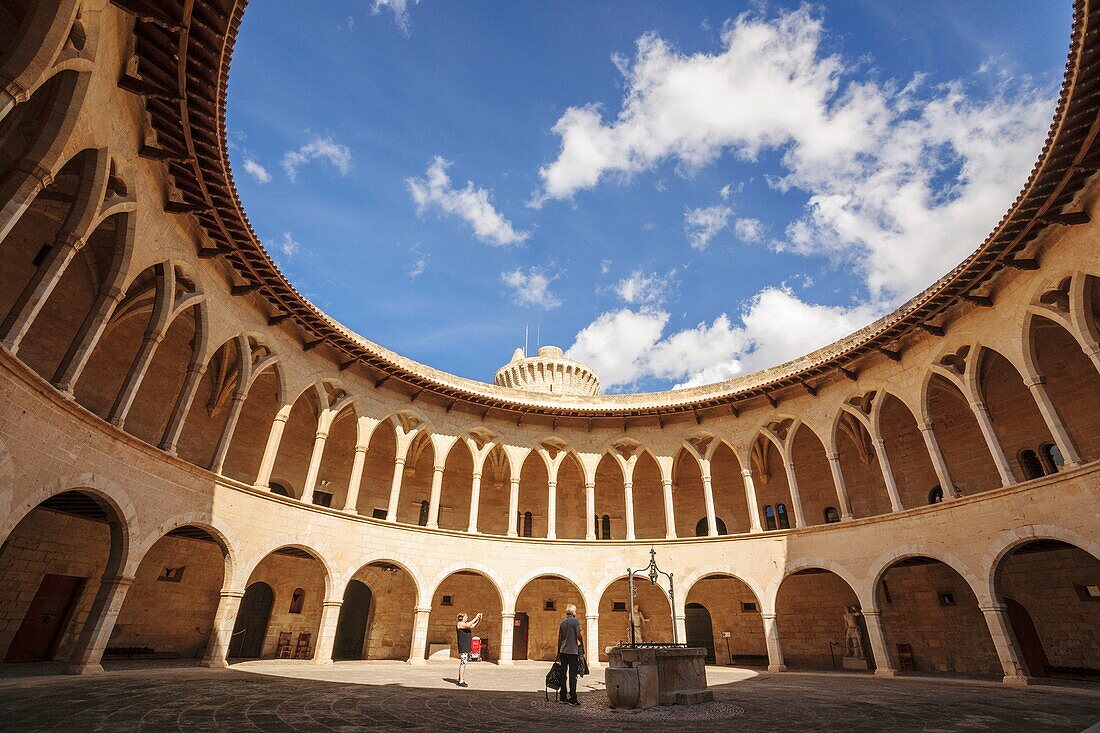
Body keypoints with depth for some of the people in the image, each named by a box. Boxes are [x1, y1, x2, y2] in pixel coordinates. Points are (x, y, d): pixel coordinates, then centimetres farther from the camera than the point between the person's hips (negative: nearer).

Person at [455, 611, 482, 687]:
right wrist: (476, 618, -22)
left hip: (467, 647, 9)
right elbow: (468, 625, -27)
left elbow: (474, 625, 19)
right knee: (463, 663, -10)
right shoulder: (460, 624, -9)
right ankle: (461, 681, -9)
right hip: (463, 647, -9)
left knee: (462, 663, 11)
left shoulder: (465, 624, 18)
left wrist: (479, 619, 3)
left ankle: (459, 680, 15)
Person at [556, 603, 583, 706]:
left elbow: (560, 638, 13)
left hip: (563, 651, 6)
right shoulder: (575, 621, -6)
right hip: (573, 651, -6)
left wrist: (559, 652, 19)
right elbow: (578, 635, -14)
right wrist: (582, 645, 1)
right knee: (572, 675, -2)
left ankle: (562, 697, 16)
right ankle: (572, 698, -2)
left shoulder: (562, 622, 11)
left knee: (563, 674, 12)